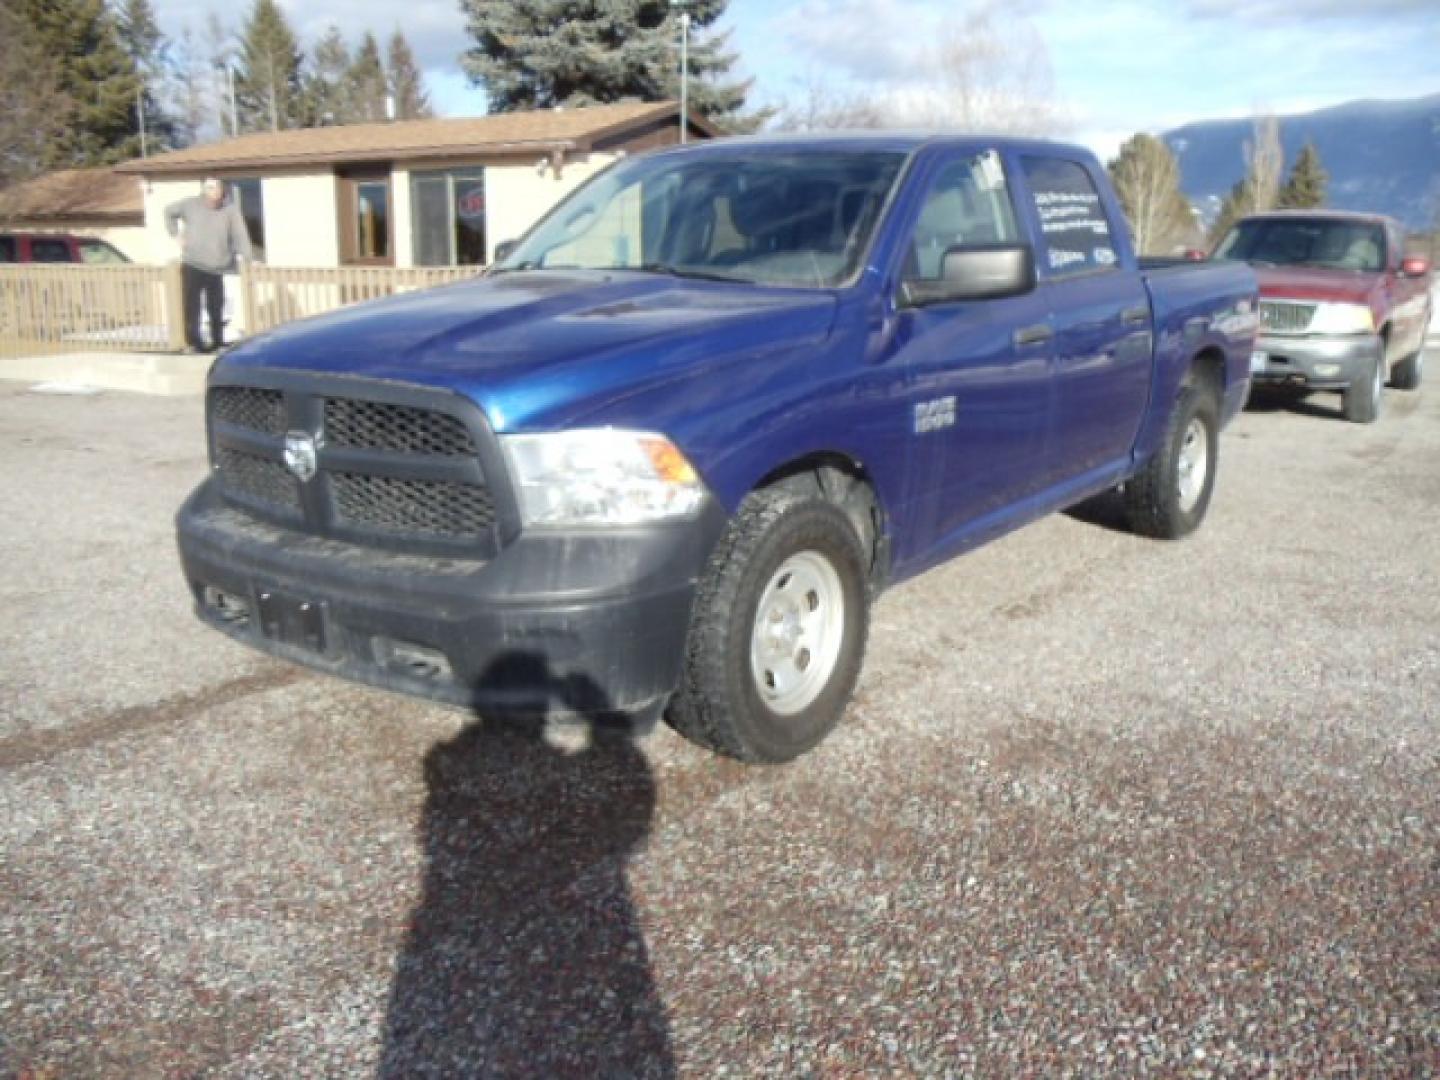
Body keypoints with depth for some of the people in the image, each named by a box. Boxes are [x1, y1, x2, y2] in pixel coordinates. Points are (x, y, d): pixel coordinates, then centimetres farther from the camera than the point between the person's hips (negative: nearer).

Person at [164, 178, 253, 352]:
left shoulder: (230, 209, -6)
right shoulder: (191, 204, -2)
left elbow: (239, 235, -11)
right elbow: (169, 212, 15)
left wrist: (246, 259, -21)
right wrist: (176, 234, 6)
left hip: (216, 268, 1)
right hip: (192, 265, 0)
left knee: (216, 308, 8)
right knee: (192, 306, -5)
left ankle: (217, 343, 21)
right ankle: (193, 342, 0)